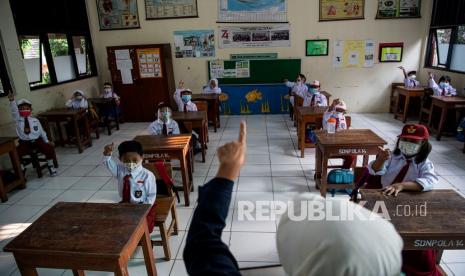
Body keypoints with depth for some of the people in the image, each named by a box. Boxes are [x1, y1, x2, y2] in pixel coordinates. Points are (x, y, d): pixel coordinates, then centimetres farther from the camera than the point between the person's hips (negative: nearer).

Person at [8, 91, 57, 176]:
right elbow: (14, 111, -12)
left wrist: (46, 141, 8)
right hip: (25, 143, 0)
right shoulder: (18, 119, 6)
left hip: (37, 141, 0)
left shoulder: (35, 120, 8)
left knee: (50, 149, -22)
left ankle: (50, 166, 2)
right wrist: (12, 100, -28)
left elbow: (41, 131, 11)